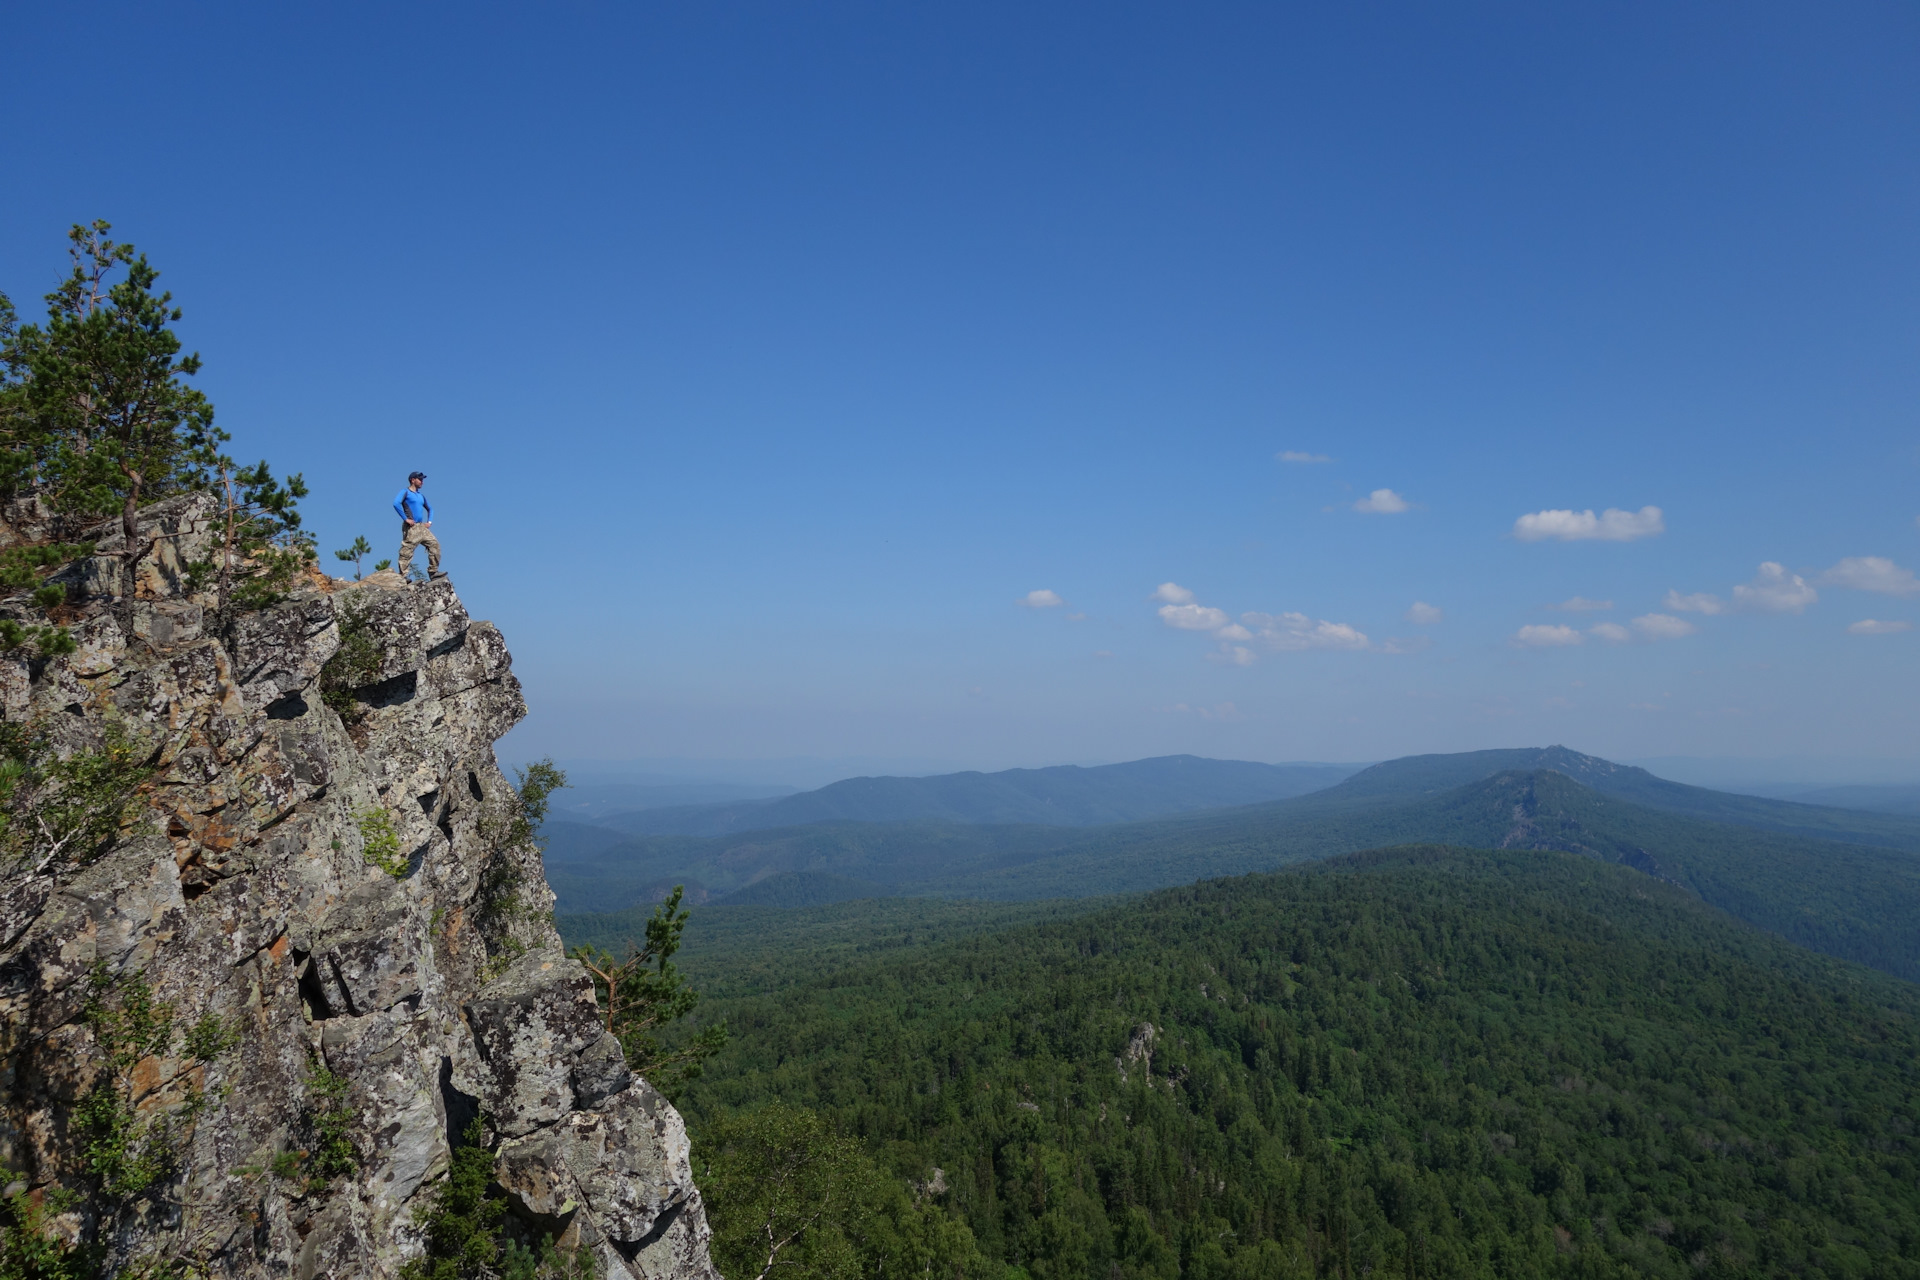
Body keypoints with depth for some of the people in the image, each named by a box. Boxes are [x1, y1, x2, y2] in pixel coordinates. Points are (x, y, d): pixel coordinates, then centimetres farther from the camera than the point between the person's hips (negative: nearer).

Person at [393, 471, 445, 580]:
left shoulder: (421, 496, 21)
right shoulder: (405, 492, -1)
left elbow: (430, 509, 34)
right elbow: (396, 504, -18)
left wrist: (429, 522, 18)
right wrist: (405, 519, -19)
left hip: (422, 527, 8)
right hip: (411, 527, -8)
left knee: (434, 544, 0)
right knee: (407, 551, -9)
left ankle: (433, 572, 1)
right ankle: (403, 575, -9)